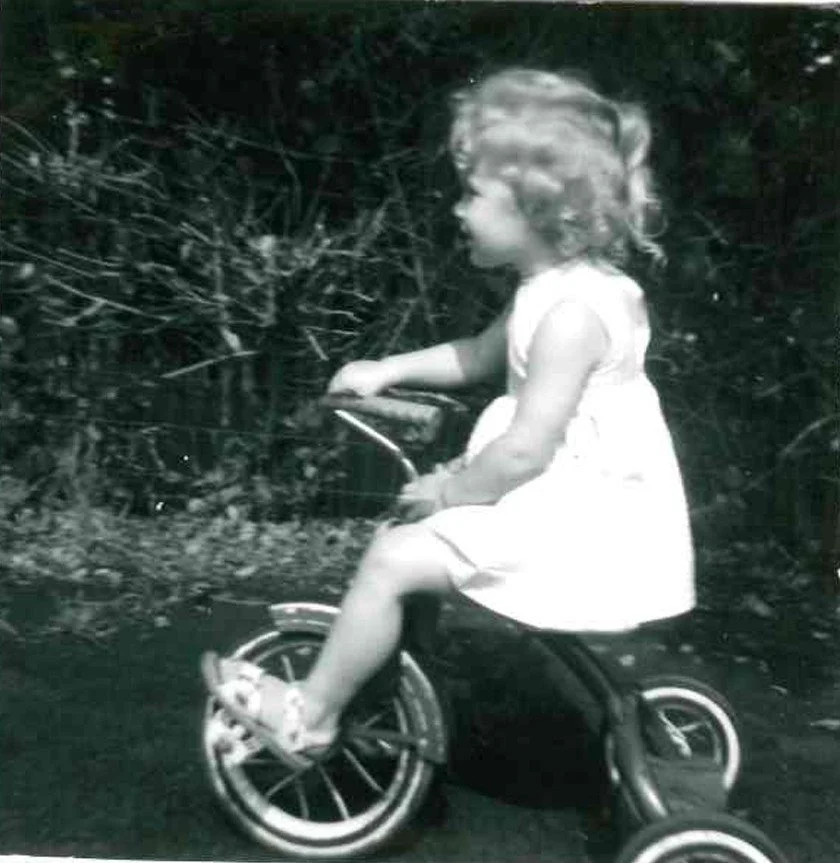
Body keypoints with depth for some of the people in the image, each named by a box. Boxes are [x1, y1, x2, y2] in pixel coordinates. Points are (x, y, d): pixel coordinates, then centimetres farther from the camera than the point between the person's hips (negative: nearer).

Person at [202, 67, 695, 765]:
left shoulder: (573, 309, -22)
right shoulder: (556, 288, 9)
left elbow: (525, 450, -25)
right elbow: (479, 355, 23)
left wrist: (448, 491, -10)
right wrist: (387, 369, 14)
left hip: (585, 528, -10)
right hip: (579, 506, 10)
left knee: (393, 559, -13)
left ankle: (309, 716, 6)